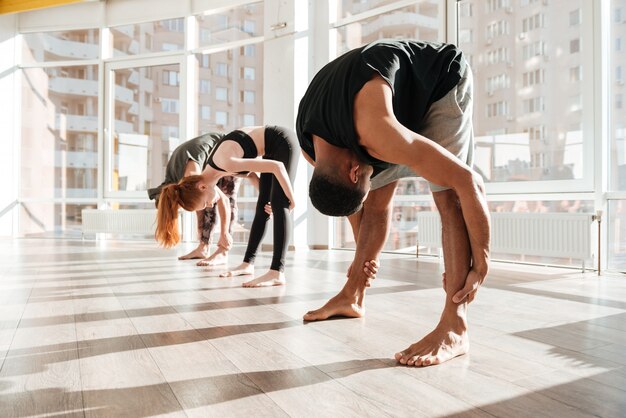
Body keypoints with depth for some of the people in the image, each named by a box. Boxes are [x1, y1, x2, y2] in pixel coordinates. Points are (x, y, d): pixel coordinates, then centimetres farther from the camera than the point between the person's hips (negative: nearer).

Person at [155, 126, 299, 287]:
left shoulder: (225, 164, -29)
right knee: (263, 207, 8)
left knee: (279, 206, -18)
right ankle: (248, 264, 13)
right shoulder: (210, 171, -3)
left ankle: (277, 273, -22)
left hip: (283, 142, -8)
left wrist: (291, 198, -18)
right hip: (272, 149, 8)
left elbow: (277, 167, -28)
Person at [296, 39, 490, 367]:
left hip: (441, 80, -6)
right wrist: (362, 257, 10)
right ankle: (351, 297, 13)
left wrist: (481, 262, -27)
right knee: (378, 199, 2)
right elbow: (350, 199, 2)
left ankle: (455, 327, -22)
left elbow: (469, 183, -36)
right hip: (402, 94, 6)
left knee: (447, 195, -22)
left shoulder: (373, 132, -42)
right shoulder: (309, 145, -18)